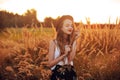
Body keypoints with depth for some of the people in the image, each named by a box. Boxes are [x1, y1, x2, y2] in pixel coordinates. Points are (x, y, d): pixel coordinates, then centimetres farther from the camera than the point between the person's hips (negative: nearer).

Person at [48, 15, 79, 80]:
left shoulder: (73, 42, 5)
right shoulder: (53, 42, -5)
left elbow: (70, 59, -11)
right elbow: (50, 64, -6)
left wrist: (73, 41, -12)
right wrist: (64, 54, -14)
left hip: (70, 73, 3)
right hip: (57, 74, -3)